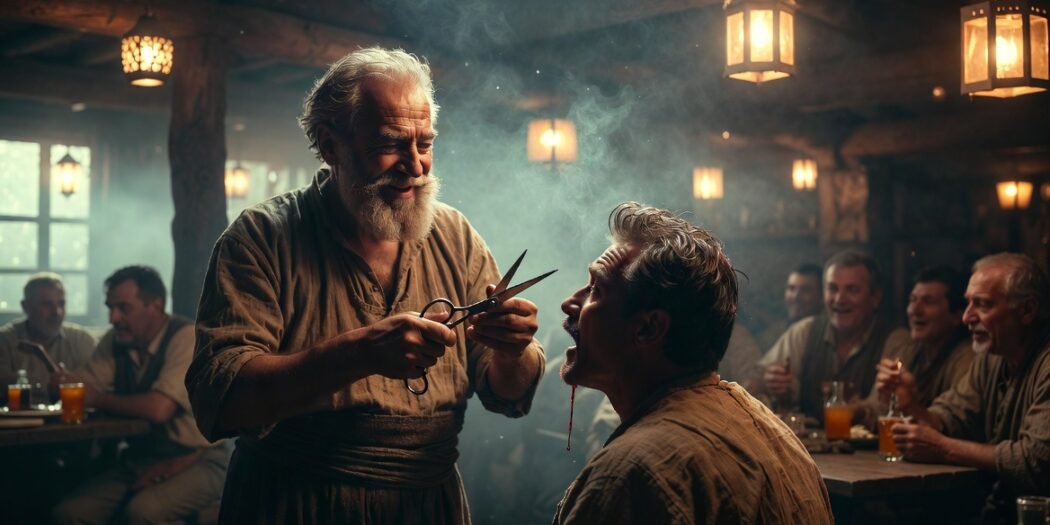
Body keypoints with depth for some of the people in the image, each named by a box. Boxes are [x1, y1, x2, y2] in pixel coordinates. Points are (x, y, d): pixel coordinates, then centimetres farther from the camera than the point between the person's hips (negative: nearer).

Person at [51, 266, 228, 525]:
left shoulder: (187, 338, -16)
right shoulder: (115, 341, 5)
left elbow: (159, 408, -26)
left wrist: (99, 399, -12)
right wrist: (67, 380, -22)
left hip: (195, 462, -6)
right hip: (140, 461, 6)